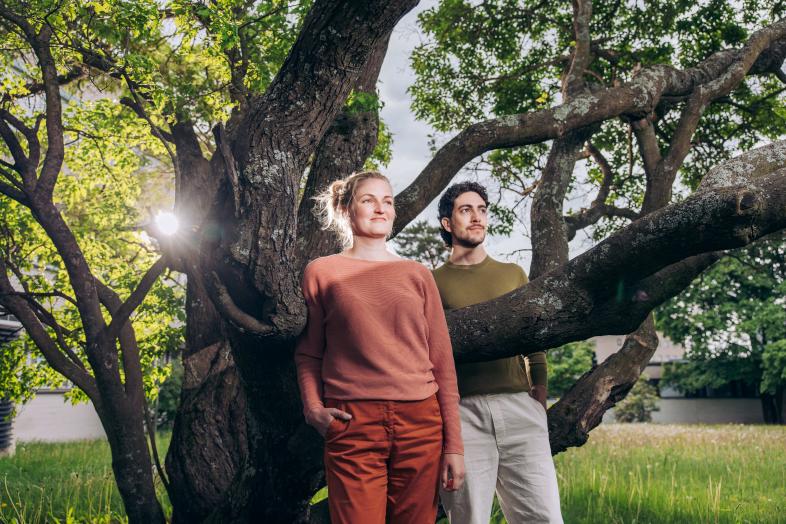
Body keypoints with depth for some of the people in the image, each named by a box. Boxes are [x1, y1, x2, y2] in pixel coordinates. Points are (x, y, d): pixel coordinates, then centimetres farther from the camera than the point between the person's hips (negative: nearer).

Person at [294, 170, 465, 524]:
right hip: (352, 427, -2)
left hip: (421, 424, 2)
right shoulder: (321, 272, 6)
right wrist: (312, 406, -4)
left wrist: (453, 444, 4)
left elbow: (442, 362, 9)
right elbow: (308, 353, 14)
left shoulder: (417, 275, 11)